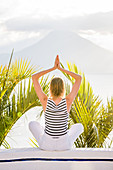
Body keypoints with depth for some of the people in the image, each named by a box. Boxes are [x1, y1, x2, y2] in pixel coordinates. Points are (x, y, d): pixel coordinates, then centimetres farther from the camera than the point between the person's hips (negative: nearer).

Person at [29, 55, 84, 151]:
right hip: (64, 145, 0)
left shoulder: (45, 101, -16)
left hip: (46, 145, 0)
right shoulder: (68, 102, -17)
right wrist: (60, 68, -6)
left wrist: (54, 68, -5)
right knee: (79, 126, 31)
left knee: (32, 124, 31)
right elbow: (79, 78, -6)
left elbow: (34, 77, -5)